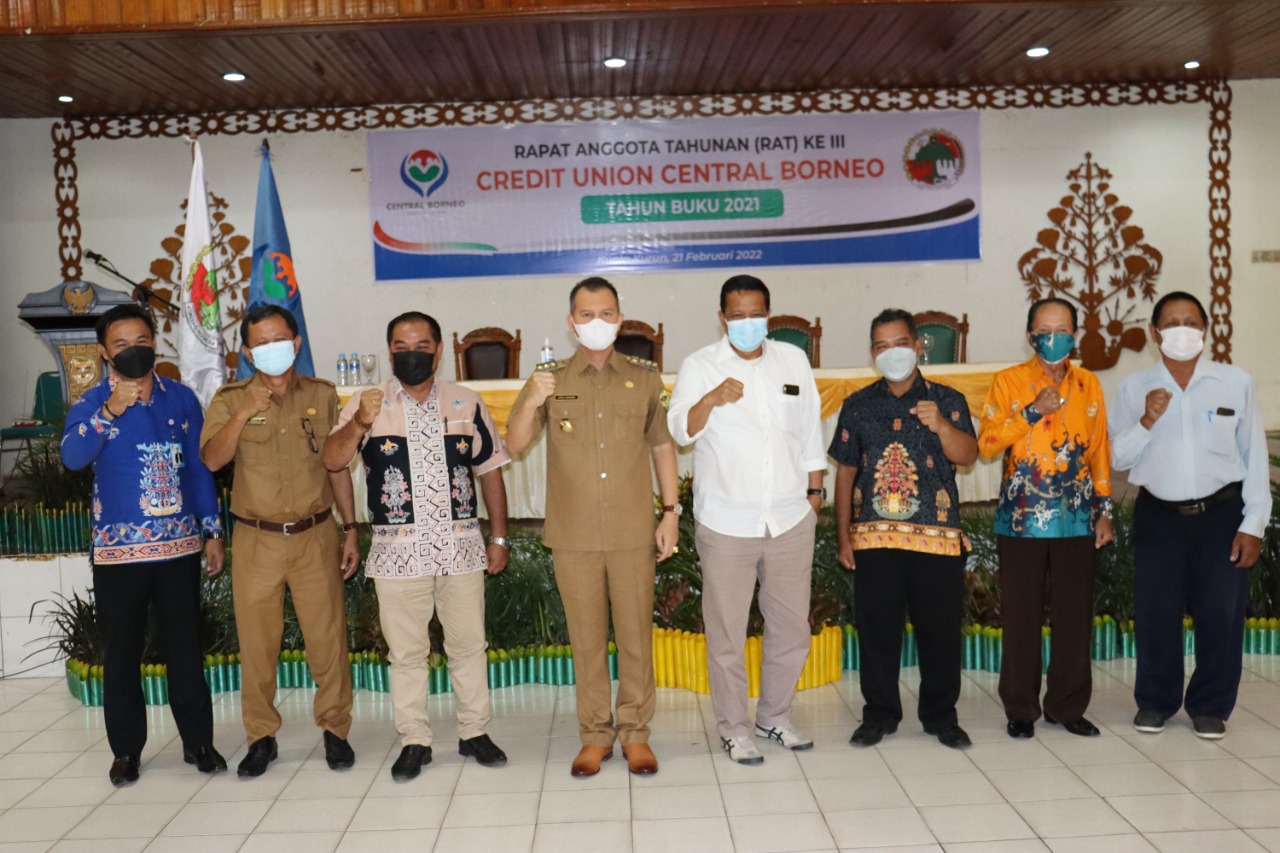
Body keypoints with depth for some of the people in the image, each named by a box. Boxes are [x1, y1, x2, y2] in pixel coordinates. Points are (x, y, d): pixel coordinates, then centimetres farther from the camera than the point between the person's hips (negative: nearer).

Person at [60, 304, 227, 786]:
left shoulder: (181, 398, 5)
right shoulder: (91, 403, -2)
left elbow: (200, 466, 9)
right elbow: (72, 456, -21)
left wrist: (213, 532, 7)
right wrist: (110, 411, -36)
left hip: (179, 545, 2)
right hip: (117, 549, -1)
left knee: (185, 648, 8)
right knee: (121, 654, 7)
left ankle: (198, 742, 20)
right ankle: (126, 750, 21)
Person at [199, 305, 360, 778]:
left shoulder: (322, 395, 5)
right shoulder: (229, 400, 2)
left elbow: (337, 466, 9)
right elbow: (211, 459, -12)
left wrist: (350, 530, 7)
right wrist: (245, 412, -22)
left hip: (316, 537, 0)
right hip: (255, 541, 0)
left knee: (328, 639, 3)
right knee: (256, 644, 8)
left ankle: (335, 730, 20)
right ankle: (261, 738, 23)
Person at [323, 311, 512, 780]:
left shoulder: (467, 403, 6)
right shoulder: (367, 404, 1)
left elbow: (490, 471, 8)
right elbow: (332, 460, -10)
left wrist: (499, 537, 6)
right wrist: (358, 425, -29)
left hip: (461, 547, 1)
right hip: (398, 552, -1)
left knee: (468, 644, 10)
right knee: (406, 652, 8)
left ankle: (474, 732, 25)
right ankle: (414, 741, 21)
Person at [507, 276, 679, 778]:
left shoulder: (644, 377, 5)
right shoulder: (549, 379, 4)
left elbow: (662, 446, 10)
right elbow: (515, 445, -4)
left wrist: (670, 511, 4)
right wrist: (531, 403, -22)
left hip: (634, 532, 0)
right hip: (573, 535, 0)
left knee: (636, 636, 6)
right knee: (586, 638, 9)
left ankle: (635, 732, 21)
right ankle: (595, 734, 22)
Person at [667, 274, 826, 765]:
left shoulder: (794, 360, 8)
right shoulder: (700, 366, -2)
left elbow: (810, 433, 15)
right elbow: (680, 431, -16)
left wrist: (814, 491, 12)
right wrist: (711, 399, -34)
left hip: (791, 521, 3)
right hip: (726, 524, -3)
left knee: (792, 629, 12)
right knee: (726, 634, 5)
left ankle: (775, 717, 32)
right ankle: (733, 729, 22)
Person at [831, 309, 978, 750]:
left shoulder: (947, 400, 5)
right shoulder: (858, 405, 9)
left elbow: (967, 455, -8)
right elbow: (846, 473, 10)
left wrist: (940, 425, -27)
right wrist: (843, 536, 6)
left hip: (937, 535, -1)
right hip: (874, 536, 1)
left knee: (940, 629, 5)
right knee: (876, 629, 5)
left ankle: (941, 716, 22)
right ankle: (879, 715, 21)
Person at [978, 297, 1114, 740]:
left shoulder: (1088, 384, 9)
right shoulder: (1008, 381, 0)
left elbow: (1099, 450, 11)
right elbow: (987, 442, -9)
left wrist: (1105, 510, 8)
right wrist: (1033, 411, -18)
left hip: (1077, 519, 3)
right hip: (1022, 519, -2)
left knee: (1074, 615, 7)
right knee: (1022, 616, 3)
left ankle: (1068, 705, 21)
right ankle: (1021, 708, 15)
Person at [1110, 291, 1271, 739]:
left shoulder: (1236, 382, -3)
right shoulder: (1134, 387, 0)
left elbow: (1255, 457, 0)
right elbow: (1118, 458, 0)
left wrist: (1254, 523, -2)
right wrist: (1146, 422, -17)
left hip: (1221, 513, -1)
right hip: (1158, 515, 1)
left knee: (1220, 613, 5)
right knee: (1155, 613, 6)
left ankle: (1210, 706, 24)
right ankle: (1155, 701, 25)